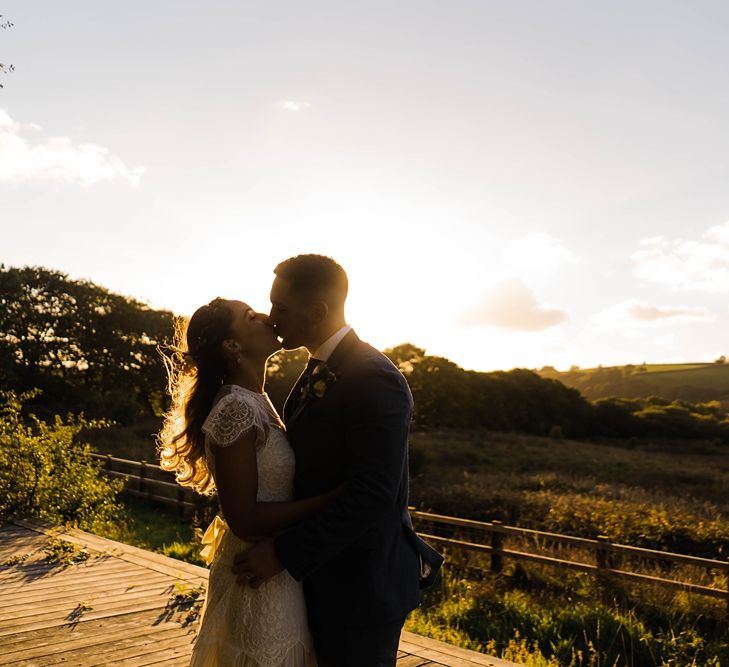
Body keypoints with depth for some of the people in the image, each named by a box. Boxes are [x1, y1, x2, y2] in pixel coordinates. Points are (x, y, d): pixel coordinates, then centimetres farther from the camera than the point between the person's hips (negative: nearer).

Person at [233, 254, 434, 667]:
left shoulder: (374, 380, -23)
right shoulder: (317, 371, 7)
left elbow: (371, 494, -27)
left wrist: (284, 553, -22)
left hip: (361, 584, -8)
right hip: (327, 574, 9)